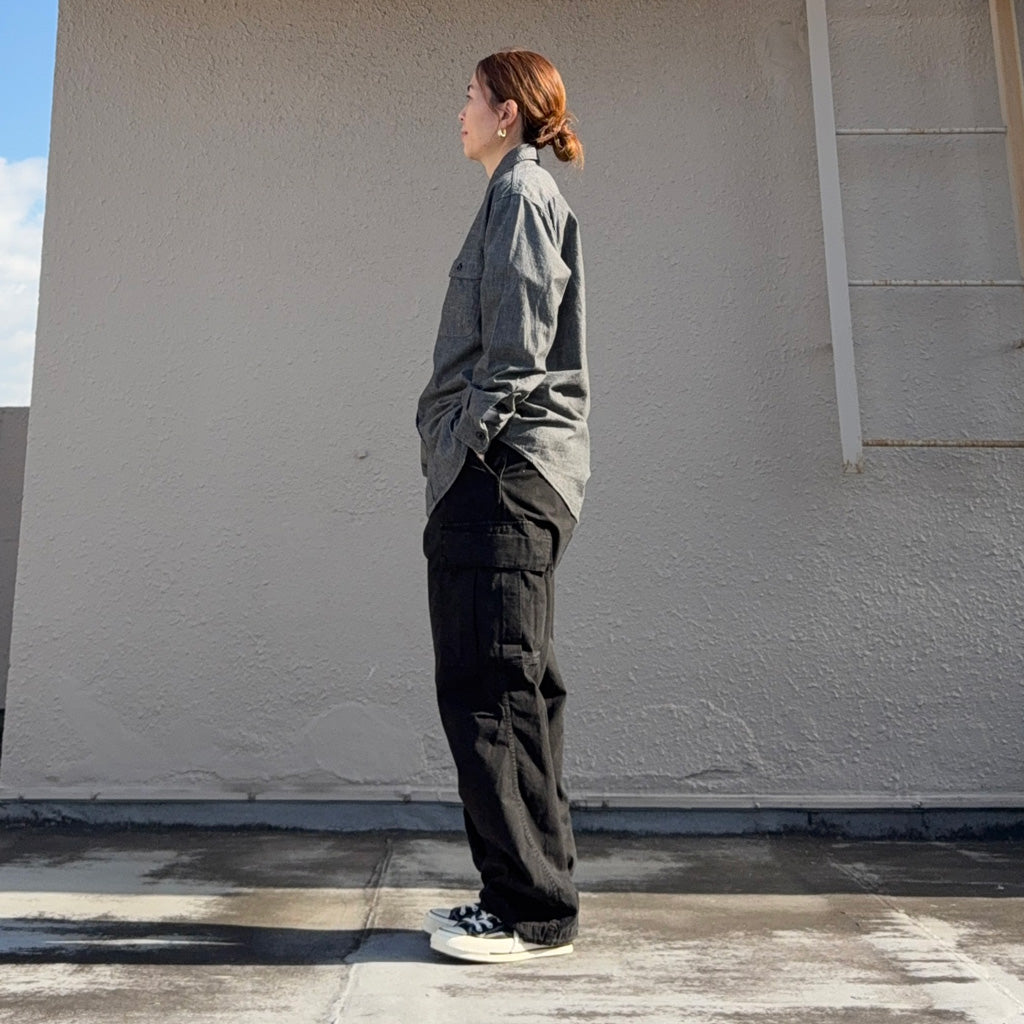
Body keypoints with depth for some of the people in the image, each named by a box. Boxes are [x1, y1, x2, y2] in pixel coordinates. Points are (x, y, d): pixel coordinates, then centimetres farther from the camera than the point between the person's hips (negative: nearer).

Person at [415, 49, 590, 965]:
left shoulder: (522, 188, 0)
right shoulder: (518, 196, 28)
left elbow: (519, 338, -14)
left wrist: (471, 439, -15)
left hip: (504, 472, -10)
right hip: (499, 479, 10)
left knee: (492, 688, -9)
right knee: (503, 689, 10)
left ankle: (533, 910, 0)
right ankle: (526, 896, 19)